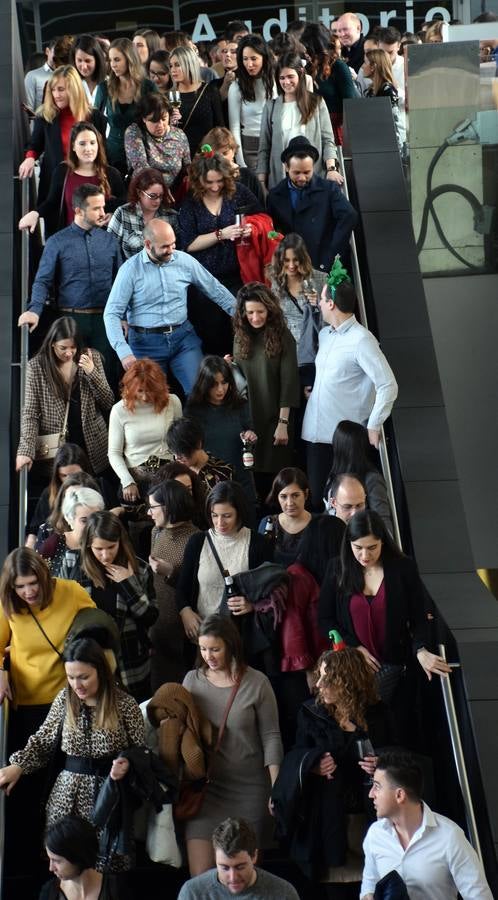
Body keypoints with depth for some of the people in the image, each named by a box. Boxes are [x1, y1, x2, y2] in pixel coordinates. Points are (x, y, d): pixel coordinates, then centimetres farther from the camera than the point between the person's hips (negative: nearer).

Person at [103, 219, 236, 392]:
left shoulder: (185, 261, 0)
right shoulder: (130, 269, -8)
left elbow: (216, 290, 11)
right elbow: (112, 313, -10)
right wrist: (124, 351, -21)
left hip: (183, 336, 2)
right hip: (146, 342, -2)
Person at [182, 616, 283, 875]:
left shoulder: (256, 683, -5)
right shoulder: (192, 680, 2)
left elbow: (270, 737, -3)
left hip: (248, 788, -1)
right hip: (204, 787, 2)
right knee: (200, 876, -6)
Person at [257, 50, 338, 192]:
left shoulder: (316, 103, 7)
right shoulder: (271, 106, 10)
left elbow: (327, 140, 3)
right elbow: (264, 148, 8)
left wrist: (331, 169, -14)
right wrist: (261, 183, 0)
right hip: (279, 179, 1)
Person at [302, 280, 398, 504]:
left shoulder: (361, 340, -14)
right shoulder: (325, 334, 11)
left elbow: (388, 386, -17)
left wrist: (374, 426, -14)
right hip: (316, 431, 7)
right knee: (317, 497, 8)